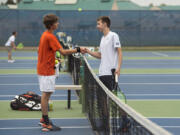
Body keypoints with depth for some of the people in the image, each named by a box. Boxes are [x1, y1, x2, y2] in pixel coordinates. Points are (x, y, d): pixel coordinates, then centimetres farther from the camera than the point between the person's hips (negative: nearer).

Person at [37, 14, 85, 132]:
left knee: (46, 94, 16)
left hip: (43, 68, 10)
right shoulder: (50, 37, -19)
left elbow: (39, 51, 20)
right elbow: (63, 51, -24)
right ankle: (46, 124, -3)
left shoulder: (45, 35, 11)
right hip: (47, 71, -10)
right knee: (46, 95, -7)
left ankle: (44, 119, 25)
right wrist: (78, 50, -18)